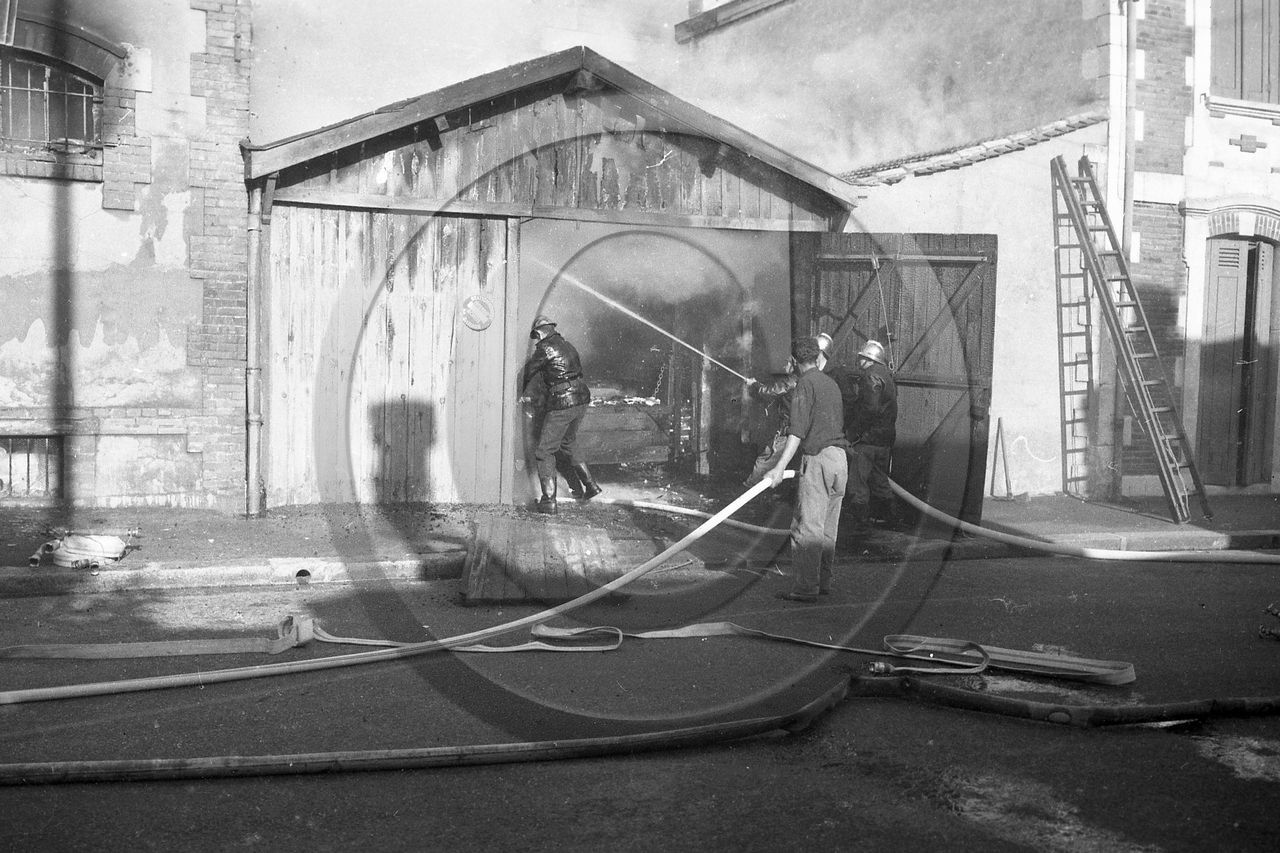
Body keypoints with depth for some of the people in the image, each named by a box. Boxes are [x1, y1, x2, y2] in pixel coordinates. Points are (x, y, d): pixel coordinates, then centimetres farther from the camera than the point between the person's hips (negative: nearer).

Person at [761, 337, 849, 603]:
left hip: (817, 459, -8)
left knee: (807, 528, -6)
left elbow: (797, 432, -17)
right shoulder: (831, 383, 16)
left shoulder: (804, 384, -8)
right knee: (827, 528, 13)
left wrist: (780, 467, -20)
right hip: (840, 457, 8)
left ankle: (805, 589, -7)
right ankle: (822, 582, 18)